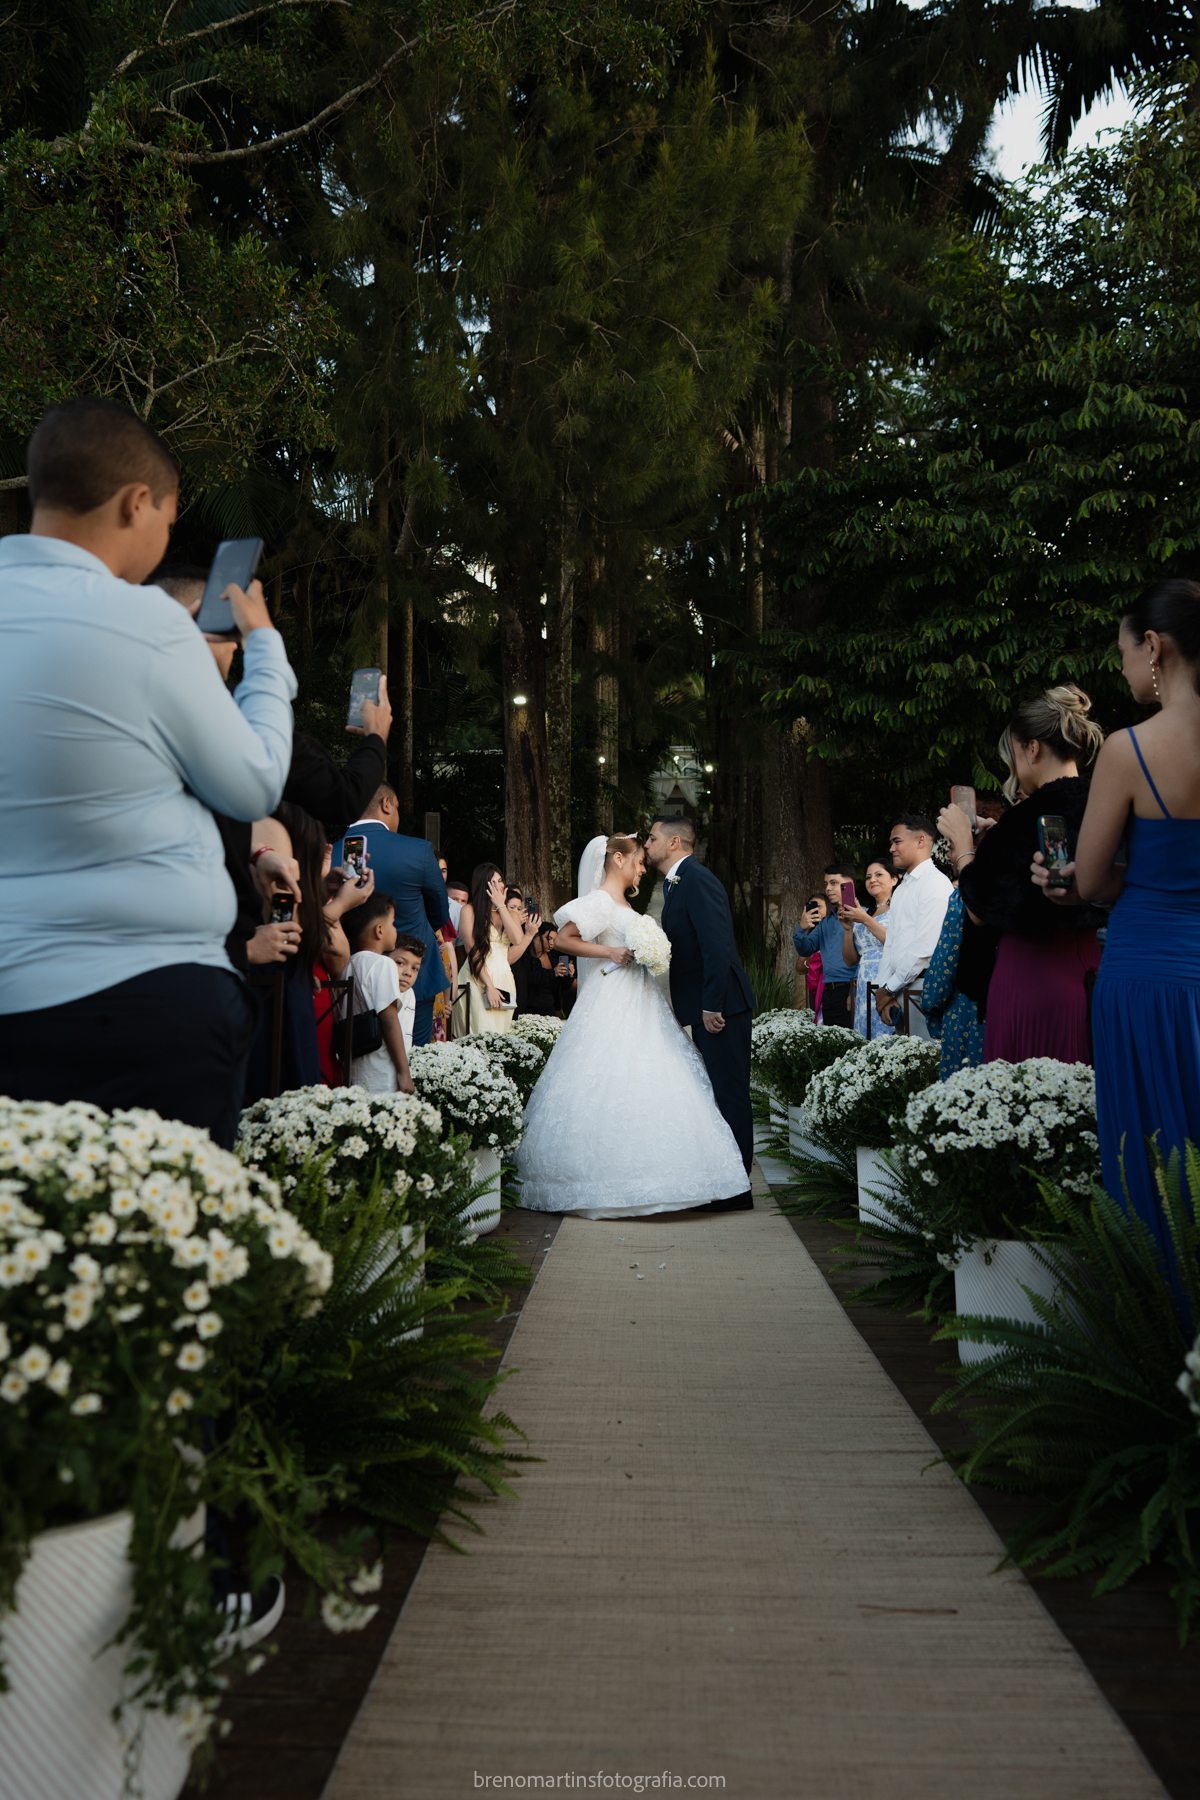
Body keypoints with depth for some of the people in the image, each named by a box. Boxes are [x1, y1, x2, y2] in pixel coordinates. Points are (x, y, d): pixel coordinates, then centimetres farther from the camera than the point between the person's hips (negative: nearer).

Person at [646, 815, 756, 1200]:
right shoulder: (677, 883, 18)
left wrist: (712, 1006, -23)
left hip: (720, 1008, -11)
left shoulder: (697, 879, -14)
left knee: (729, 1094, -6)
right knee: (716, 1093, 13)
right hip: (706, 1009, 11)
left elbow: (717, 945, -22)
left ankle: (736, 1189, -1)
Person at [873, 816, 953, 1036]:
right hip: (899, 991, 8)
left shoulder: (935, 883, -8)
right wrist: (883, 989, 6)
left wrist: (889, 988, -9)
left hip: (922, 991, -8)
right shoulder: (901, 889, 22)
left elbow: (925, 948, -15)